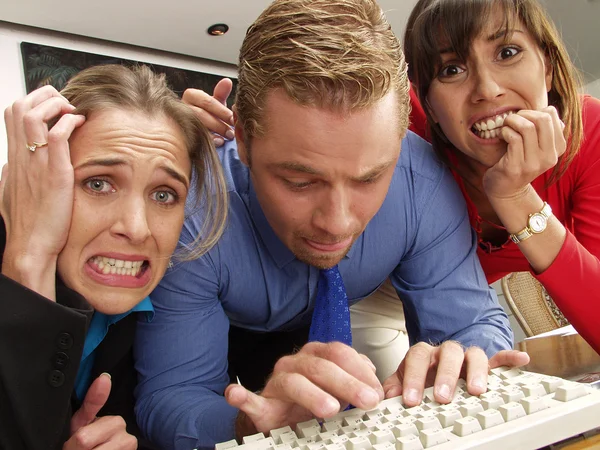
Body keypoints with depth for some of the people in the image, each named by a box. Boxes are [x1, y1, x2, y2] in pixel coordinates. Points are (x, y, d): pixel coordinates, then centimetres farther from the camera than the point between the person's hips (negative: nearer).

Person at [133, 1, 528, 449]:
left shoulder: (423, 183, -28)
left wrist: (460, 364, -39)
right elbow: (166, 399, -26)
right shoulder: (189, 212, -33)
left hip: (331, 333, 3)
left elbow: (474, 320, -17)